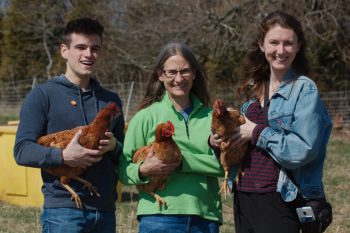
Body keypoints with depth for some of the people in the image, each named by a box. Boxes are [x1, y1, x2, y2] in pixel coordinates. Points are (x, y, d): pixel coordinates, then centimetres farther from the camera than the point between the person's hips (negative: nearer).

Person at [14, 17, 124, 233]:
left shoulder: (111, 100, 17)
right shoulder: (43, 95, 1)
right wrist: (64, 156, -22)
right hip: (63, 210, -5)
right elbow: (22, 150, -7)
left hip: (106, 211, 5)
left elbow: (124, 157, 21)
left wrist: (114, 147, -2)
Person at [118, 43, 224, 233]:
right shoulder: (146, 117, 2)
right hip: (159, 217, -2)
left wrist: (182, 160, -14)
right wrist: (144, 170, -19)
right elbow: (123, 169, 1)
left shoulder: (210, 116, 7)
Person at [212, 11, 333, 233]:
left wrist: (257, 132, -12)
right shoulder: (254, 89, 12)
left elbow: (303, 150, -19)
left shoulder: (305, 90, -8)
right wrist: (222, 139, 1)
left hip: (279, 201, -7)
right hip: (244, 197, 7)